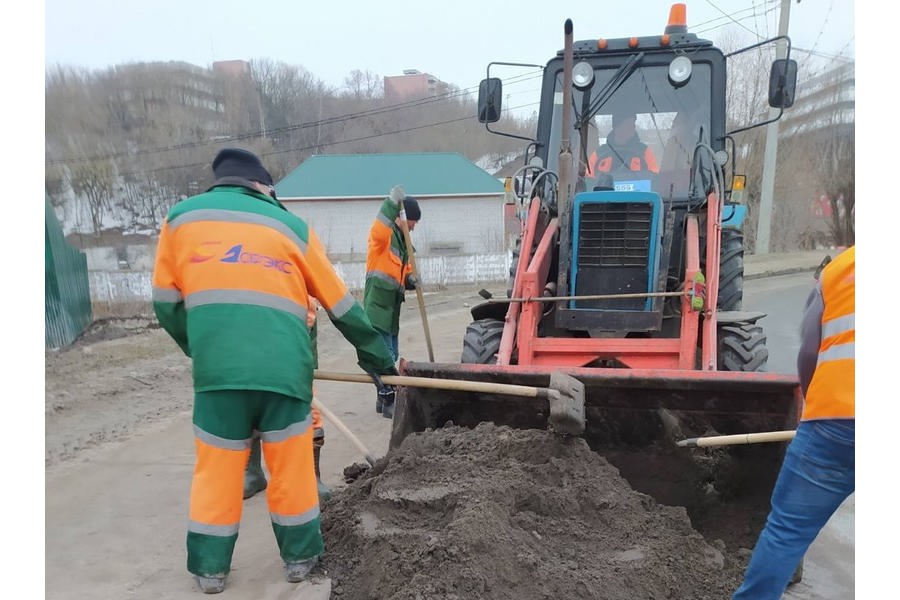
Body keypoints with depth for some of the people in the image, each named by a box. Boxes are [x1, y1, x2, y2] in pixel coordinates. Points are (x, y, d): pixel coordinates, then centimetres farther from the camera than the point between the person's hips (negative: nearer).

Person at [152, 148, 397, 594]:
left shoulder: (181, 217, 15)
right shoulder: (292, 225, 14)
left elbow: (167, 302, 15)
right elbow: (341, 304, 15)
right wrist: (377, 358, 22)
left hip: (216, 368, 1)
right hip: (284, 367, 0)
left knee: (216, 469, 15)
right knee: (291, 467, 14)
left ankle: (209, 569, 26)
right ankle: (299, 558, 27)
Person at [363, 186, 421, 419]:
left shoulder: (403, 241, 19)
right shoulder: (384, 236, -9)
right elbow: (378, 232, -35)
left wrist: (410, 279, 3)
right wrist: (392, 203, -41)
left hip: (391, 307, 9)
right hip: (377, 305, -9)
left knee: (391, 355, 15)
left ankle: (384, 397, 26)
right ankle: (387, 402, -3)